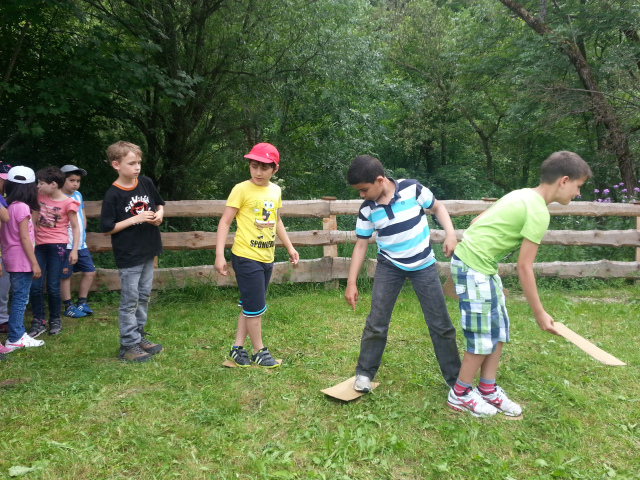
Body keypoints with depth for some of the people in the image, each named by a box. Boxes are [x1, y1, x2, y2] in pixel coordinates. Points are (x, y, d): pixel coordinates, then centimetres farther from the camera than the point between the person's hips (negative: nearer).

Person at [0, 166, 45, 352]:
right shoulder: (22, 207, -14)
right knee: (20, 299, -1)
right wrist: (35, 263, -13)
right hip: (21, 261, -8)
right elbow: (24, 238, -16)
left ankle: (19, 333, 24)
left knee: (19, 298, 16)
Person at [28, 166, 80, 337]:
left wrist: (74, 250, -9)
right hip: (39, 245, 5)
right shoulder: (40, 196, 7)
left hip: (57, 246, -5)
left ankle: (55, 320, 19)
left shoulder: (68, 203, -8)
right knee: (35, 286, 2)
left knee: (53, 286, 1)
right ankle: (38, 321, 14)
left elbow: (75, 228, -4)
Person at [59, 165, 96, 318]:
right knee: (65, 276, 5)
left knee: (90, 272, 10)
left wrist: (83, 232, 9)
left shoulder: (78, 195, 11)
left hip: (81, 244, 7)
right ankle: (68, 307, 16)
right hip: (65, 245, -7)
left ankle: (82, 303, 24)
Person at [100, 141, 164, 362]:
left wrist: (159, 214, -6)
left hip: (148, 252, 6)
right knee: (130, 300, 3)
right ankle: (128, 345, 14)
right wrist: (135, 219, -20)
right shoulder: (113, 194, -15)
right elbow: (106, 228, -14)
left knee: (143, 296, 16)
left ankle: (139, 336, 31)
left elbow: (159, 204, 16)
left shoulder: (146, 183, 0)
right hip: (128, 256, -6)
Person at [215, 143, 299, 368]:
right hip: (246, 257, -6)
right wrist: (219, 255, -18)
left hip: (267, 257, 7)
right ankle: (259, 352, 17)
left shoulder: (275, 190, 7)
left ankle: (237, 348, 27)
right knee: (255, 306, 1)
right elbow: (225, 222, -11)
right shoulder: (242, 189, -11)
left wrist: (290, 248, 22)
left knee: (251, 306, 14)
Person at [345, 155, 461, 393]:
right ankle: (364, 372, 15)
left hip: (424, 265, -1)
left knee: (440, 323, 5)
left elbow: (437, 207, 1)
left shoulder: (412, 189, -16)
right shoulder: (367, 210, -9)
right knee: (376, 322, -4)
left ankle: (455, 377, 20)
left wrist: (450, 234, -15)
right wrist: (351, 283, -4)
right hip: (389, 266, 1)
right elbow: (361, 245, -3)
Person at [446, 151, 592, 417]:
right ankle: (460, 395, 16)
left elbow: (477, 221, 16)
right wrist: (540, 314, -10)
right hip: (474, 267, -10)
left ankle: (488, 390, 25)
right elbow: (524, 268, -17)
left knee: (498, 328, 14)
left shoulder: (522, 195, 10)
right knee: (484, 335, 0)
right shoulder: (538, 212, -17)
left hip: (481, 265, 10)